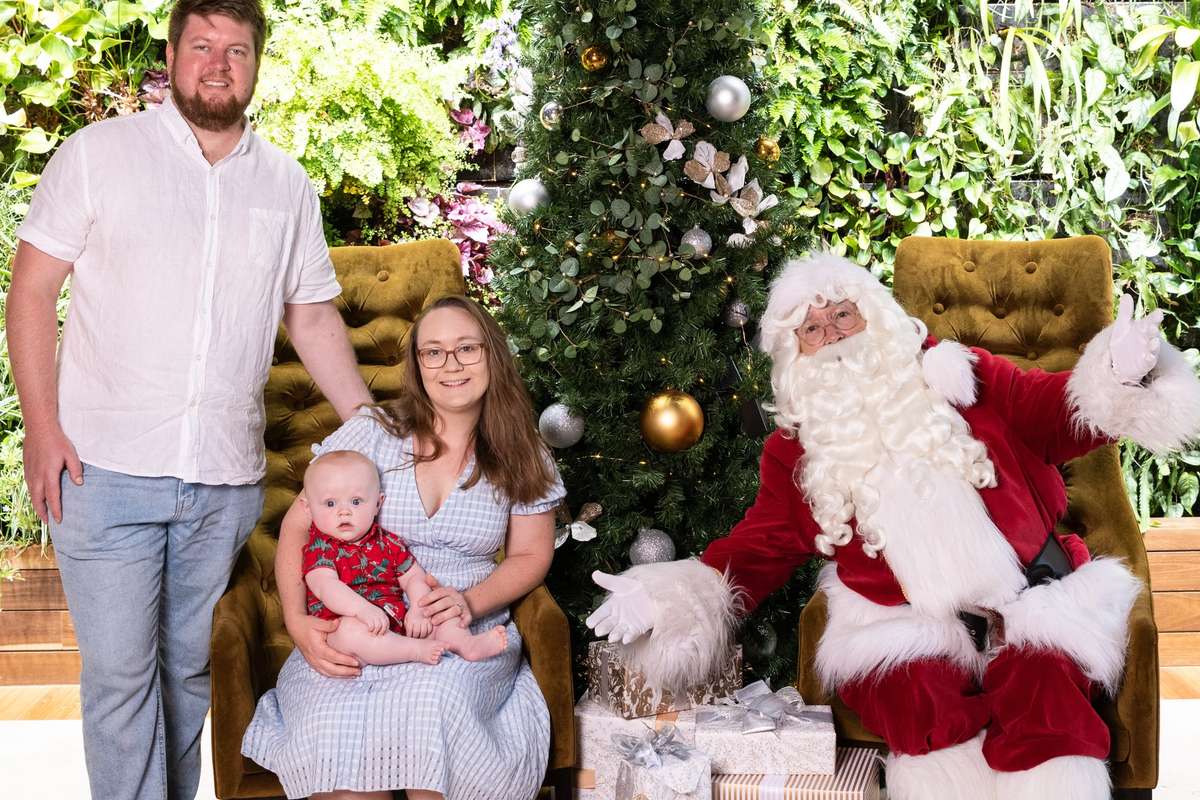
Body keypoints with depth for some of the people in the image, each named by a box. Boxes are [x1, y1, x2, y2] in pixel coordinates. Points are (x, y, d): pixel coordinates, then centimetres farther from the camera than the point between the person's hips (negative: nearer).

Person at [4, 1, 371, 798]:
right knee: (119, 671, -1)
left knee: (191, 666, 13)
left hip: (225, 479, 3)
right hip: (107, 466, -3)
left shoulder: (287, 185, 9)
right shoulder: (99, 152, 0)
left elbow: (313, 315, 15)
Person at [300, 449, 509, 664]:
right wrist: (363, 609, -38)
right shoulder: (320, 548, -3)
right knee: (350, 630, -38)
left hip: (396, 624, 6)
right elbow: (326, 586, -21)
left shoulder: (388, 542, 13)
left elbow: (414, 577, 13)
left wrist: (418, 610, -9)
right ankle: (418, 650, -37)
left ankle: (466, 643, -26)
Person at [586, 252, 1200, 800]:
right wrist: (670, 597, -5)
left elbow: (1062, 415, 9)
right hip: (904, 625, 0)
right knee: (912, 694, -32)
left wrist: (1115, 381, -14)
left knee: (1045, 683, -30)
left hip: (1028, 603, 0)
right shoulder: (796, 448, 13)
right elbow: (762, 543, 11)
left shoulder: (956, 377, 11)